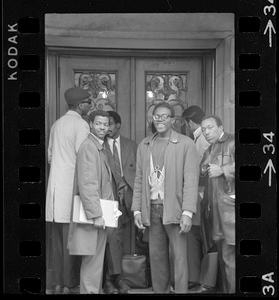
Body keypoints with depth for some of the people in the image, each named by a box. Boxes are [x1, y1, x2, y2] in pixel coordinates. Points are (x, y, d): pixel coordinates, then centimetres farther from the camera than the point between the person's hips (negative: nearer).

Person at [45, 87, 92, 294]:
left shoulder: (57, 124, 13)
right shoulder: (81, 125, -8)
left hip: (55, 185, 7)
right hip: (71, 184, -7)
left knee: (55, 239, 9)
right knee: (70, 238, -2)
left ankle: (55, 284, 15)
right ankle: (68, 284, 2)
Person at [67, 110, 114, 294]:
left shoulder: (101, 147, 17)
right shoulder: (88, 147, -13)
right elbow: (87, 184, -20)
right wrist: (96, 214, -22)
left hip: (100, 213, 9)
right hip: (92, 212, -9)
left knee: (97, 259, 14)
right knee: (92, 260, -4)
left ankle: (95, 290, 23)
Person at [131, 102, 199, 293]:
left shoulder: (186, 144, -3)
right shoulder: (144, 145, 12)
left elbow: (191, 180, -8)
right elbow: (139, 180, 13)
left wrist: (187, 213, -15)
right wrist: (137, 210, 6)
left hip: (174, 208, -4)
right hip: (152, 208, 4)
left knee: (179, 256, -4)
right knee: (157, 256, 9)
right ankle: (160, 291, 19)